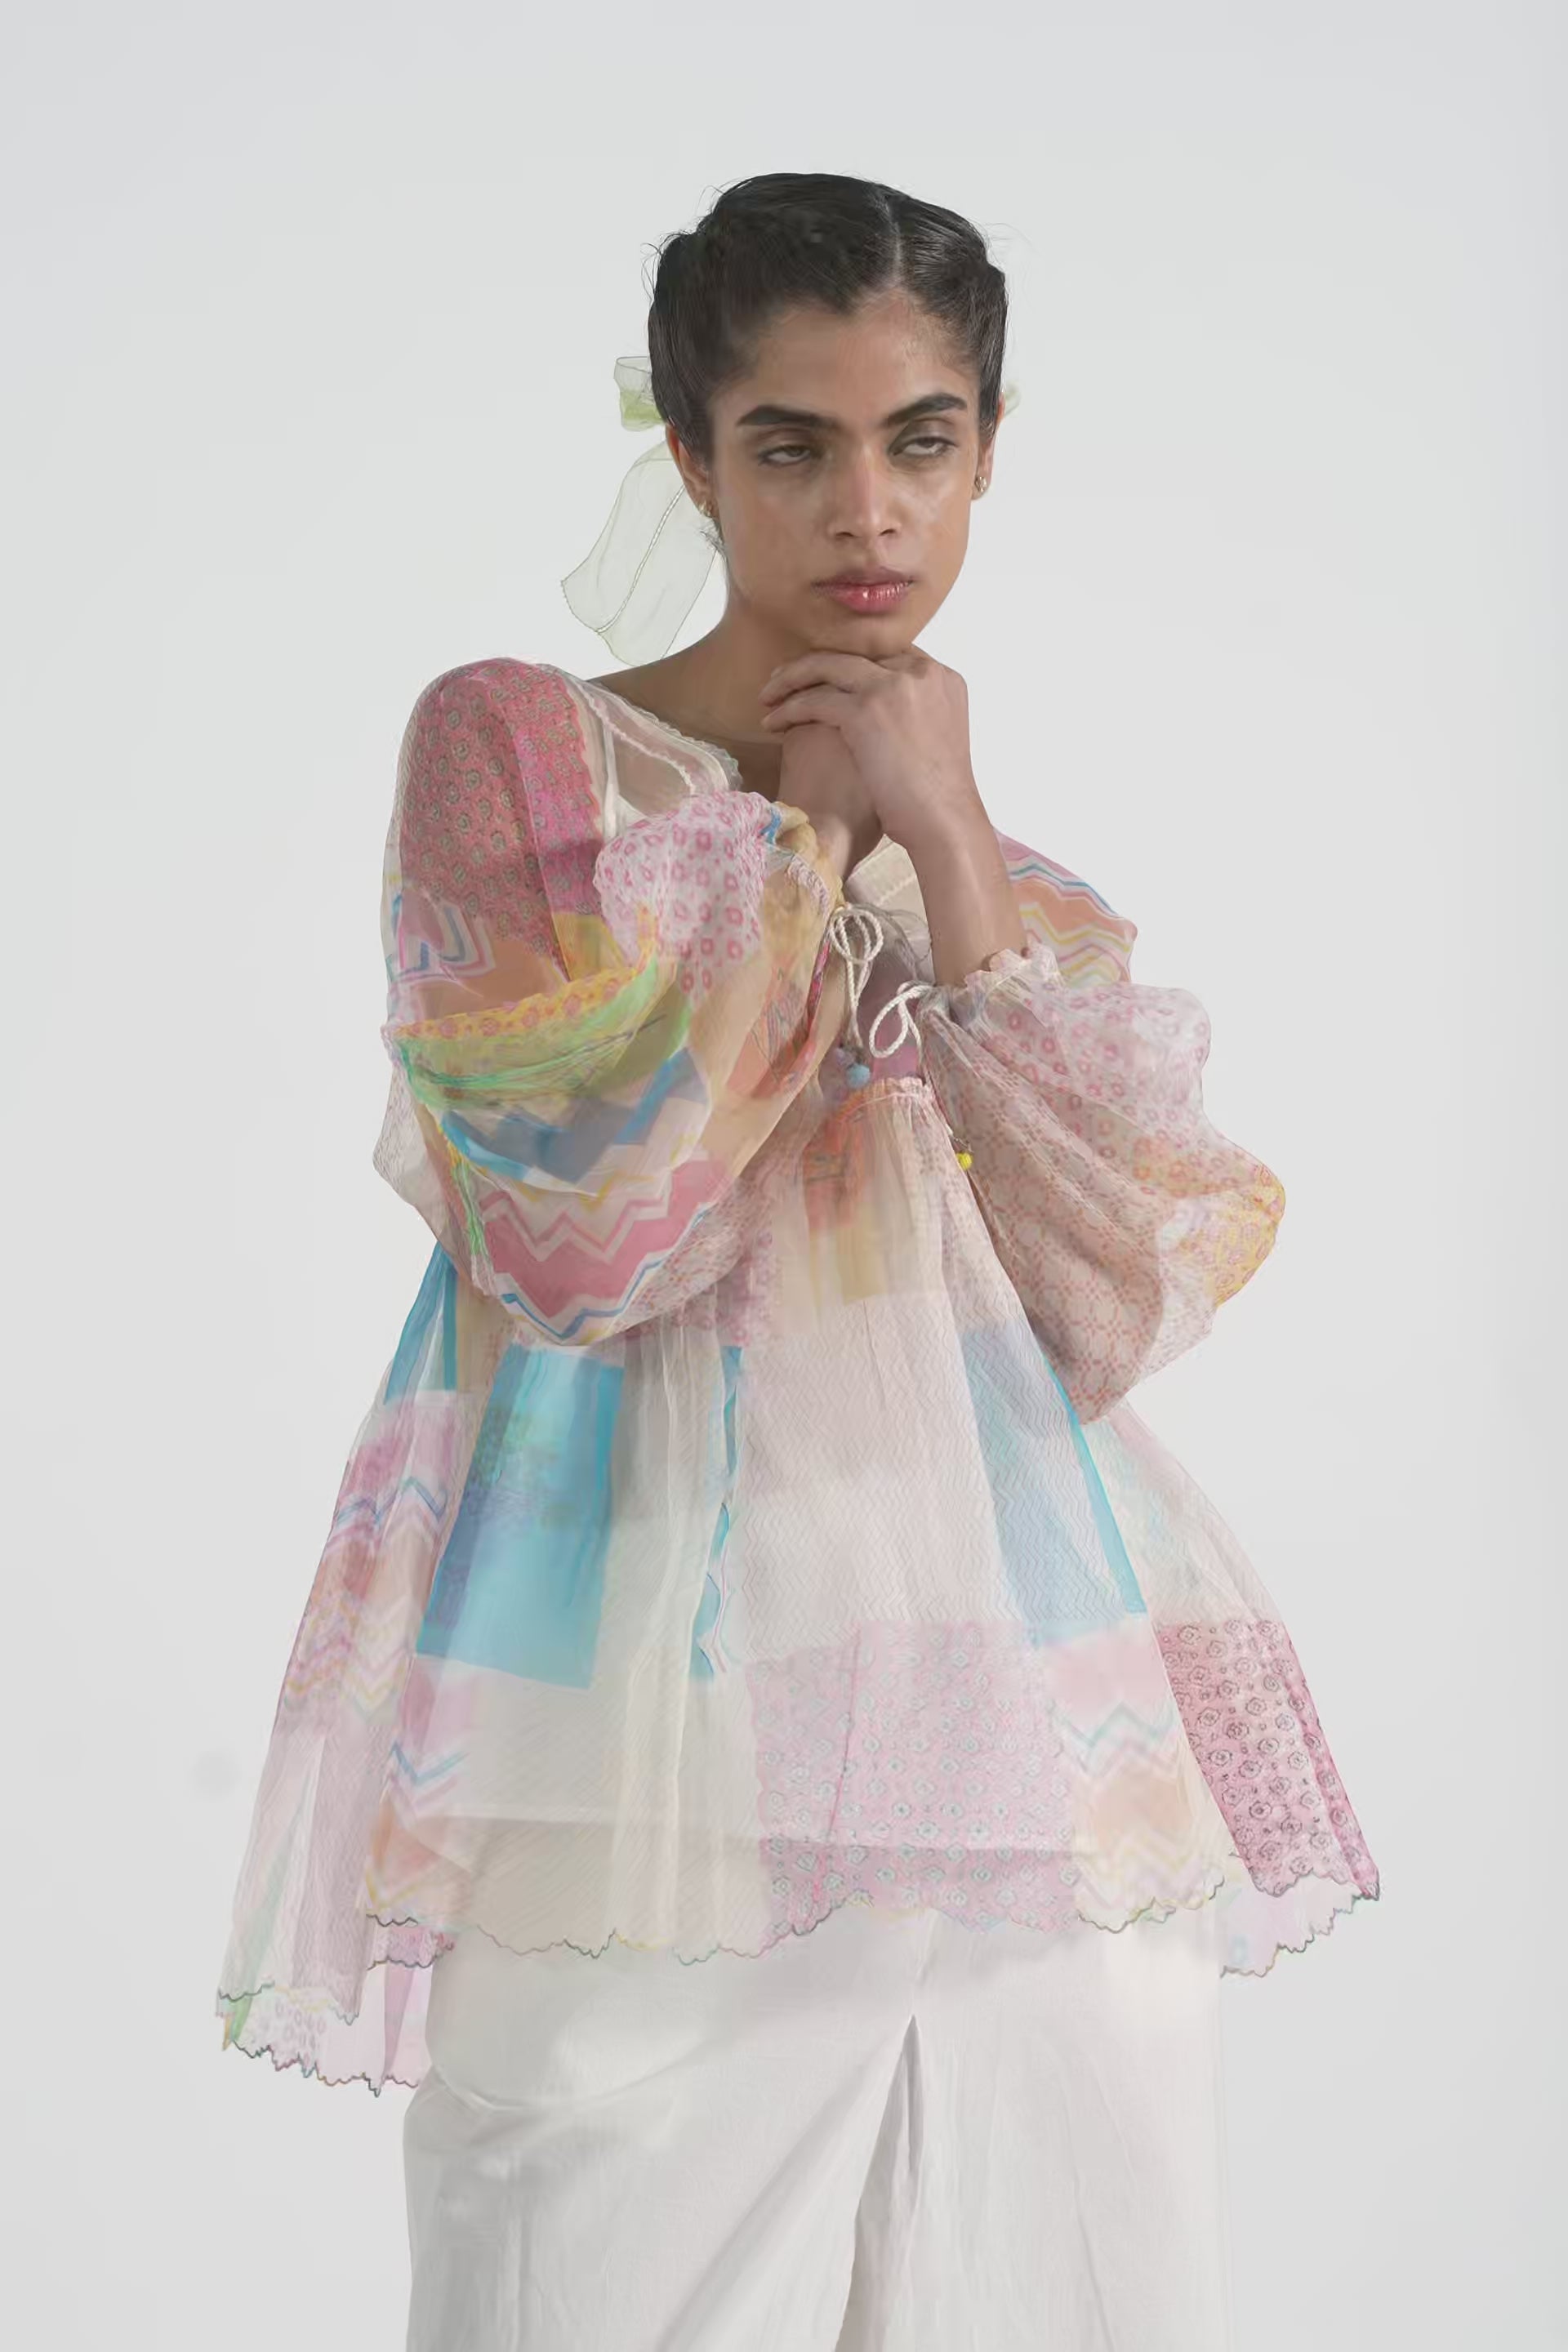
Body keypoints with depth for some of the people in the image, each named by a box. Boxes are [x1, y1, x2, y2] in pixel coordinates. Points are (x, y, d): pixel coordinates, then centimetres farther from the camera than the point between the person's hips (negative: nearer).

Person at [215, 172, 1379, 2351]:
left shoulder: (1017, 862, 15)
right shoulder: (515, 744, 3)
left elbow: (1118, 1307, -1)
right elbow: (579, 1232, -10)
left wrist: (944, 848, -5)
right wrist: (809, 831, -3)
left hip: (1031, 1753, 4)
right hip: (662, 1742, -3)